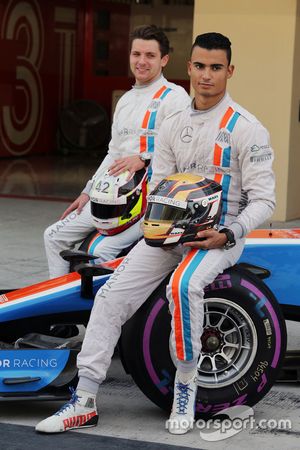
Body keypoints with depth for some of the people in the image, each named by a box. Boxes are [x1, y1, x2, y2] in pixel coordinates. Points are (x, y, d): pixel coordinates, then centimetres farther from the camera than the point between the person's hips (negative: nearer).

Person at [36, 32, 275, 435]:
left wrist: (226, 235, -22)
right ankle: (84, 401, -5)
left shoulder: (247, 128, -6)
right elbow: (158, 184, 13)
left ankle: (186, 384, -15)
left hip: (220, 235, -5)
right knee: (112, 295, -10)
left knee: (183, 285, -36)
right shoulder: (173, 125, 12)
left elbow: (263, 199, -9)